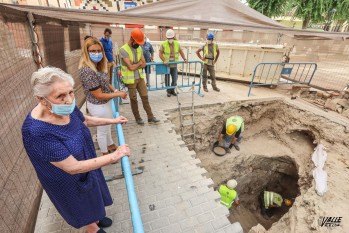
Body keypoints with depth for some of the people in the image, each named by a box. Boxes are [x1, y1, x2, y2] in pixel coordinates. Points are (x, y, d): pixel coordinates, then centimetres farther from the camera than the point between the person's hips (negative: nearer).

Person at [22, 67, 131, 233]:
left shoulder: (67, 108, -20)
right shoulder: (37, 132, -39)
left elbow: (85, 120, 4)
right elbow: (73, 168, -33)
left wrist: (112, 121, 8)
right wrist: (114, 156, -31)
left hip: (87, 165, 6)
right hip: (67, 180, -5)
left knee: (92, 196, 31)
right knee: (81, 206, 25)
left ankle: (96, 218, 63)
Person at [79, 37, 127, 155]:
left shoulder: (97, 66, -1)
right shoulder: (87, 71, -30)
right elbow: (99, 95, -27)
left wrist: (115, 90, -4)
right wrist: (118, 94, -17)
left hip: (105, 103, 9)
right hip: (98, 106, -9)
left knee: (108, 126, 27)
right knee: (102, 130, 12)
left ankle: (110, 145, 52)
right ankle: (106, 154, 37)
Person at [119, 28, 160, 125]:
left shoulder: (139, 48, 5)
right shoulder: (123, 50, -18)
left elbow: (144, 64, 2)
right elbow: (131, 67, -23)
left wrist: (135, 65, -14)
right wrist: (139, 63, -5)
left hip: (140, 77, 6)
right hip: (130, 79, -6)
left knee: (145, 97, 8)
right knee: (134, 99, 8)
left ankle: (150, 117, 17)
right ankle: (138, 118, 24)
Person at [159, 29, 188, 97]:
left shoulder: (177, 43, 3)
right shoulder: (164, 44, -8)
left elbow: (181, 51, 11)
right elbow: (160, 53, -10)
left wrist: (184, 59, 0)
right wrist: (164, 60, -24)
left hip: (174, 64, 3)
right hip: (167, 64, -3)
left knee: (175, 78, 7)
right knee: (167, 78, 6)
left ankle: (172, 90, 26)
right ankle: (168, 91, 21)